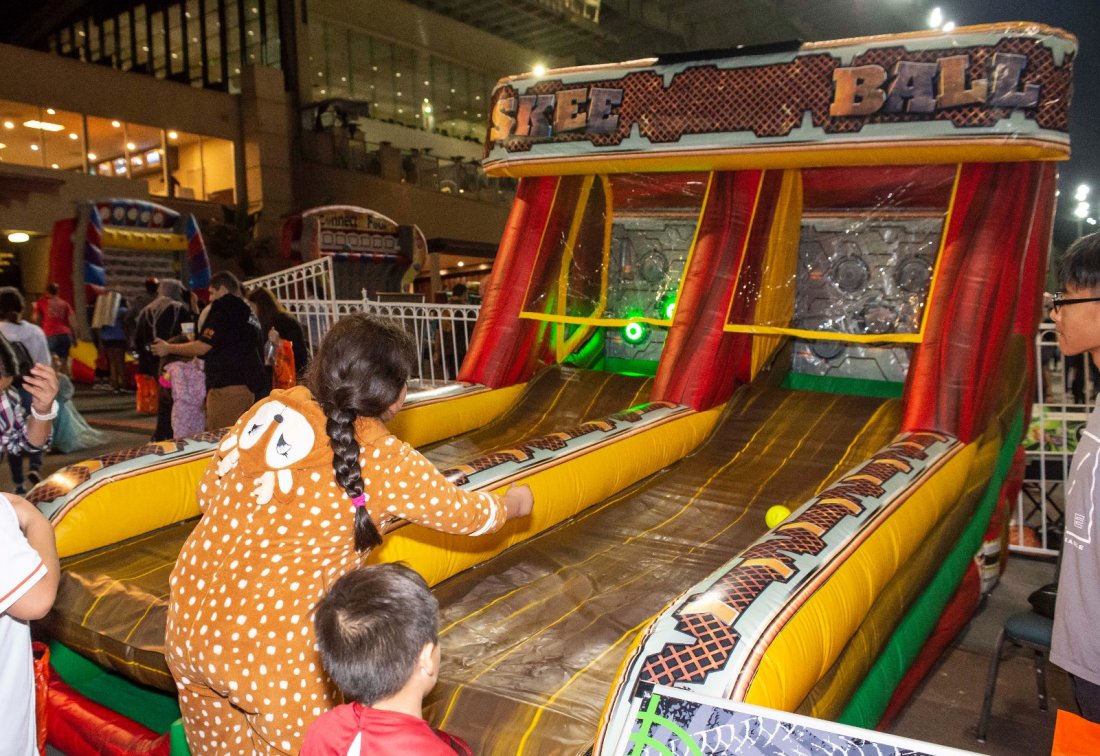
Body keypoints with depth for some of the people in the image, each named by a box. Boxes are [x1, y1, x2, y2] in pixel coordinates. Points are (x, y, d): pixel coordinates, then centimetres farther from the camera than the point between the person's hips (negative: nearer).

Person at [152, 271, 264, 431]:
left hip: (227, 386, -9)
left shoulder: (225, 311, -8)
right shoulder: (249, 313, 18)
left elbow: (202, 347, -11)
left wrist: (168, 349, 3)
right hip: (248, 385, 9)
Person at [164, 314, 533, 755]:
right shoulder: (383, 461, -14)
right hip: (270, 646, -6)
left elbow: (210, 493, 10)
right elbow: (464, 514, 1)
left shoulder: (273, 407, -1)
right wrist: (513, 504, 20)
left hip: (190, 620, 6)